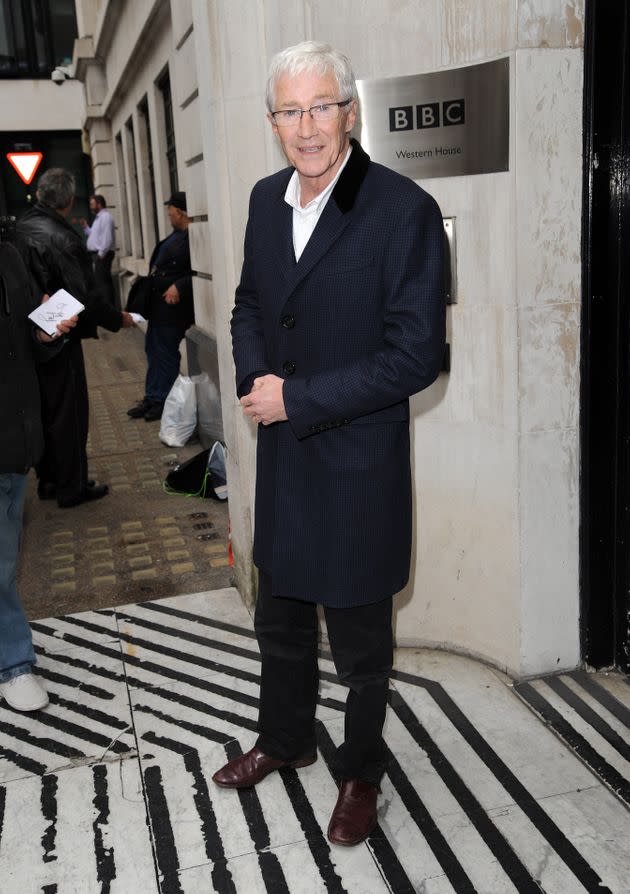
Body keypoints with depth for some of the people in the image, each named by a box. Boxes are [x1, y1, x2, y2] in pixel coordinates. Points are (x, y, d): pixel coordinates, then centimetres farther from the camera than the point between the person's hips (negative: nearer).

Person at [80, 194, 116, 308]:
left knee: (102, 281, -12)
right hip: (98, 254, 10)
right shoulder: (99, 217, 20)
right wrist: (86, 227, 14)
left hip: (102, 254, -10)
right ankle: (110, 306, 17)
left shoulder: (105, 217, -12)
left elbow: (107, 239, -21)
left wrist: (101, 254, -21)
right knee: (105, 281, 12)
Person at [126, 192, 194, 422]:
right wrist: (150, 278, 12)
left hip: (173, 305, -11)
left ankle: (163, 401, 14)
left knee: (166, 353, 0)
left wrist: (179, 287, -29)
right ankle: (152, 398, 28)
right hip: (159, 303, 11)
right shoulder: (177, 235, 13)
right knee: (153, 349, 17)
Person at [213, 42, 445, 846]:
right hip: (281, 455, 6)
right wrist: (255, 378, -5)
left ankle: (361, 771, 38)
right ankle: (284, 740, 47)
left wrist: (296, 398, -19)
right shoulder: (266, 199, 4)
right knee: (280, 620, 23)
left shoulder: (403, 210, -17)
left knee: (359, 642, 13)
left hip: (357, 461, -6)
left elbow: (416, 354, -19)